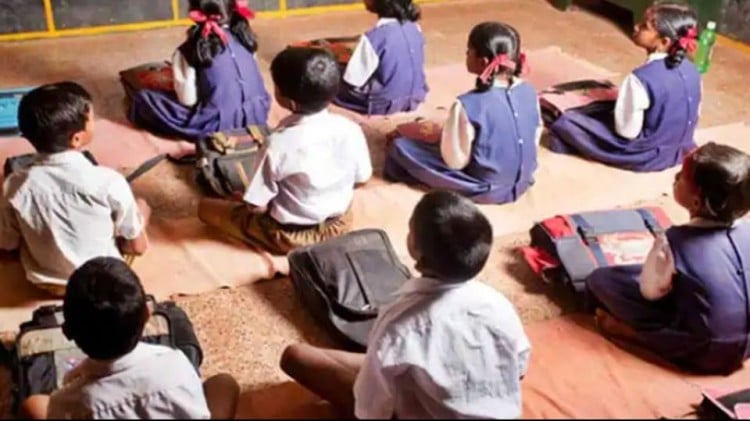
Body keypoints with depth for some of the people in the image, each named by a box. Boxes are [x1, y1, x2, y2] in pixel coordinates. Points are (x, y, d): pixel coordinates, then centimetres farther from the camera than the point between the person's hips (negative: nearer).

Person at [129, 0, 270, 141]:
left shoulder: (188, 51, -11)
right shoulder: (243, 37, 3)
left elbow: (188, 100, -11)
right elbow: (251, 80, 12)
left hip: (221, 124, -5)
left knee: (142, 99, 4)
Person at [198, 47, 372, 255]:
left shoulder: (280, 143, -31)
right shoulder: (351, 130, -19)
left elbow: (256, 206, -23)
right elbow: (361, 178, -2)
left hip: (290, 236, -5)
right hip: (339, 225, 5)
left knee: (206, 207, 9)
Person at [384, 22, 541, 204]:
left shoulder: (468, 105, -30)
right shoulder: (529, 92, -12)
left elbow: (455, 161, -21)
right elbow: (535, 139, 1)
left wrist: (444, 135, -2)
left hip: (484, 188, -7)